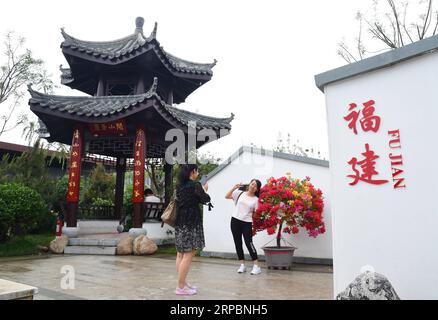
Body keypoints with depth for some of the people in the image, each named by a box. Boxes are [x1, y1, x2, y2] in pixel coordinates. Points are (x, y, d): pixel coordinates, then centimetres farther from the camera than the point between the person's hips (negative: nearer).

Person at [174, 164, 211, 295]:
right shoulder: (195, 185, -12)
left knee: (181, 254, 13)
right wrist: (204, 190, 14)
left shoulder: (180, 185, 10)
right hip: (191, 222, -9)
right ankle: (181, 287, 0)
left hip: (180, 222, 9)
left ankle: (183, 283, 24)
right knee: (188, 255, -4)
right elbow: (206, 199, -3)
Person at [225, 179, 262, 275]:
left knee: (249, 243, -8)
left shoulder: (256, 199, 2)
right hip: (235, 221, 2)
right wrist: (234, 188, -12)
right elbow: (227, 196, 0)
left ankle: (256, 266, 1)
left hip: (247, 223, -2)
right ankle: (242, 265, 19)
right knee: (238, 243, 7)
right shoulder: (240, 193, 5)